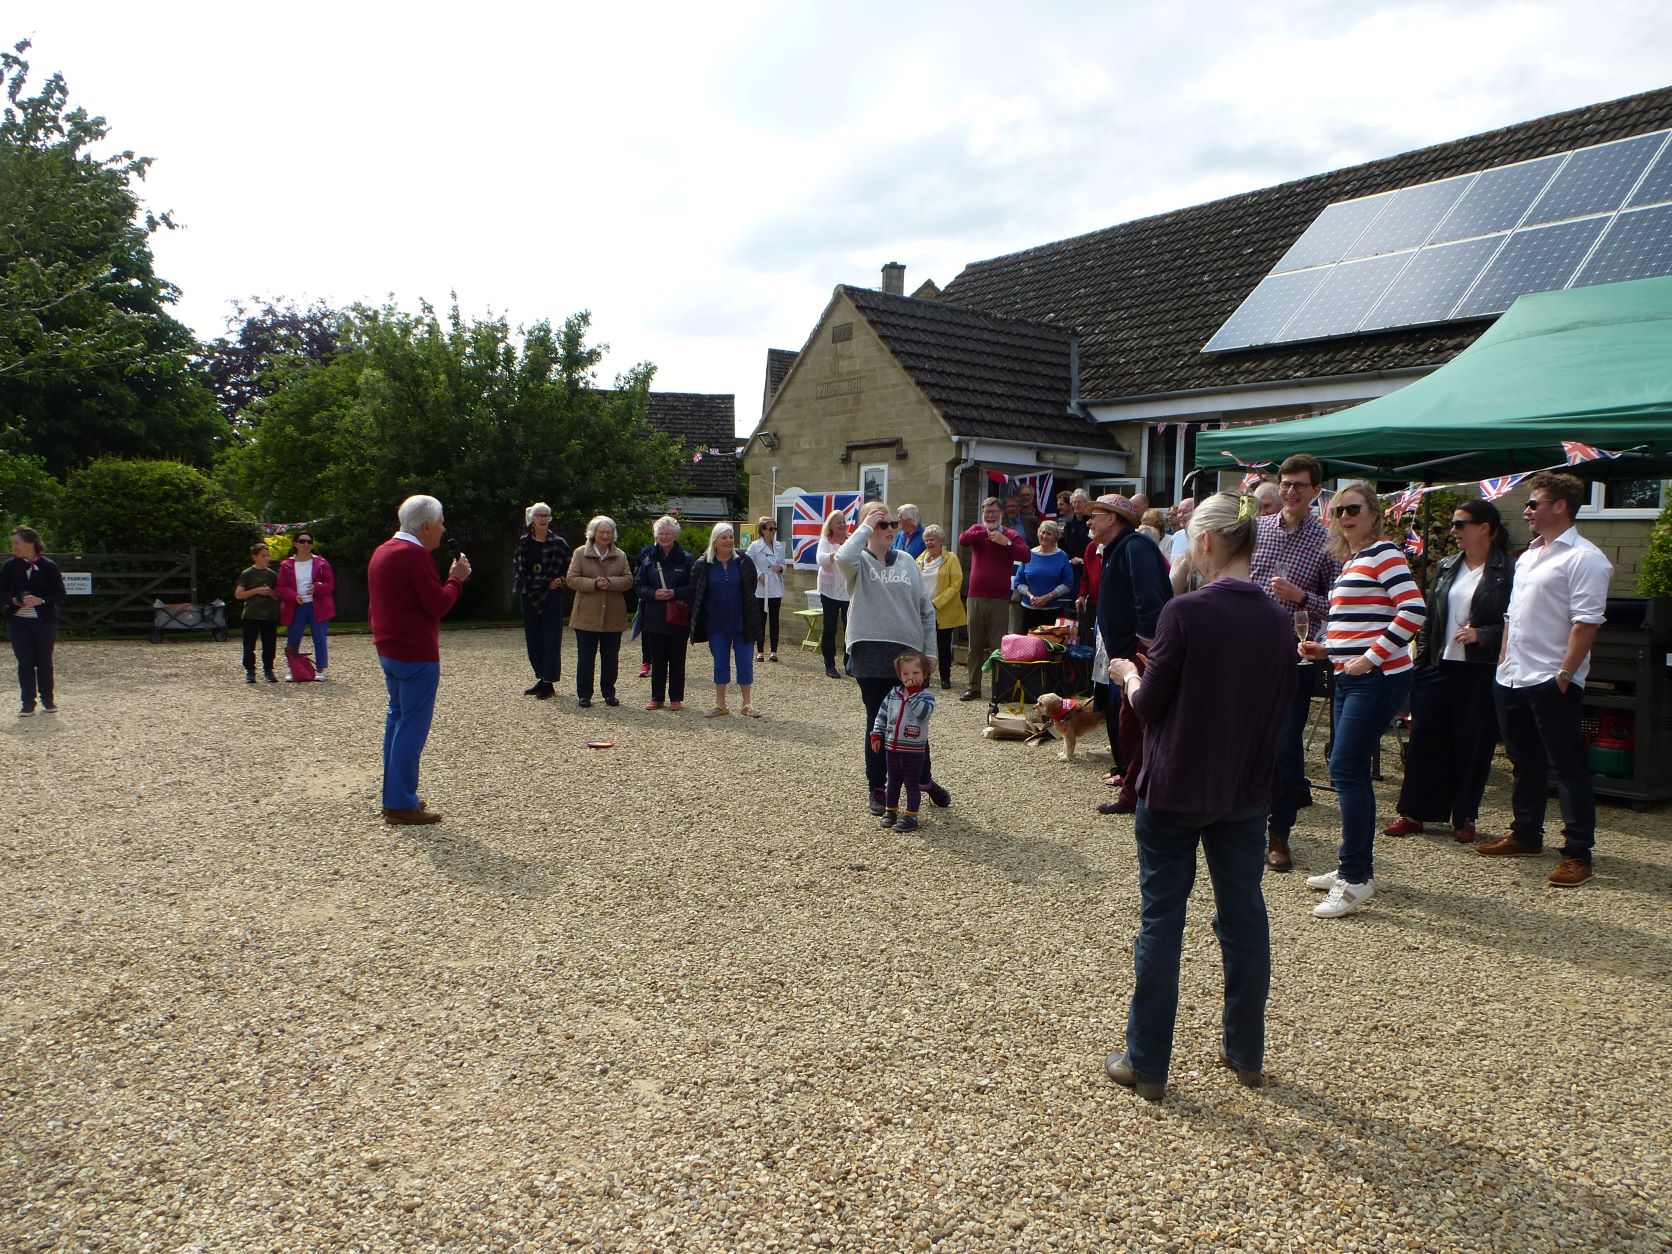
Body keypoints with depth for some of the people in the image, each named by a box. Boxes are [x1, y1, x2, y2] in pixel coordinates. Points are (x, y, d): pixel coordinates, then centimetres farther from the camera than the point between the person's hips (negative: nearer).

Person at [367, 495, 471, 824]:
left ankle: (393, 797, 22)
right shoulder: (415, 555, -17)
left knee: (397, 720, 16)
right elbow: (438, 604, -18)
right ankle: (402, 804, -3)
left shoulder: (382, 551, 13)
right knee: (412, 726, -6)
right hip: (416, 655, -10)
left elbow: (373, 605, 20)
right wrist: (456, 578, -4)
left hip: (388, 651, 10)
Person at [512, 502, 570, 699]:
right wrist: (519, 583, 1)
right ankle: (541, 679, 20)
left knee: (551, 638, -4)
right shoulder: (524, 542, 5)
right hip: (529, 595, 4)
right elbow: (517, 565, 13)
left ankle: (549, 683, 0)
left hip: (551, 596, -4)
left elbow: (570, 566, 3)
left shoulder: (558, 542, -4)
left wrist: (559, 580, -7)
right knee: (533, 638, 9)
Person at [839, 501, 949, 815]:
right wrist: (865, 526, -16)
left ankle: (925, 778, 31)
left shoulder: (907, 562, 8)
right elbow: (843, 557, -29)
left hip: (909, 653, 3)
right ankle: (877, 788, 18)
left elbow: (926, 609, 10)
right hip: (871, 654, -3)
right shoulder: (859, 562, -2)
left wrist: (929, 652, 6)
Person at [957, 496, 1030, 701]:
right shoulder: (977, 530, 10)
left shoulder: (1012, 534, 4)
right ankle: (974, 687, 15)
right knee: (975, 646, 8)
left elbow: (1025, 556, -11)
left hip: (999, 599, -2)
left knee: (998, 646, -3)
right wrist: (986, 532, -15)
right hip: (976, 597, 3)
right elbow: (962, 540, -12)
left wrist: (1006, 542, -19)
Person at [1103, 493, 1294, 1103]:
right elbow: (1275, 708, 10)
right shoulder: (1278, 620, 0)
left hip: (1175, 789, -5)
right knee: (1244, 915, 16)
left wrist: (1128, 675, 8)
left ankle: (1146, 1064, 13)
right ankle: (1246, 1053, 30)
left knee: (1160, 919, 4)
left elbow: (1150, 702, -12)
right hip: (1247, 793, 5)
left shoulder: (1185, 611, -17)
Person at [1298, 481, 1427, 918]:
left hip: (1378, 678, -10)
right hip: (1350, 679, 10)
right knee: (1349, 771, 13)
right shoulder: (1349, 561, 18)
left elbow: (1414, 611, -21)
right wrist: (1323, 649, 10)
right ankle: (1358, 866, 24)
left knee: (1346, 770, -11)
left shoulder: (1383, 554, -9)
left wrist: (1370, 658, -20)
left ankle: (1355, 881, -6)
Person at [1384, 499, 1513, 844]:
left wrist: (1481, 635, -20)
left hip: (1480, 672, -5)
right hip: (1439, 667, 5)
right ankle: (1414, 812, 16)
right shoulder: (1446, 568, 11)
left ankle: (1464, 818, 18)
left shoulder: (1507, 571, -6)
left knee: (1473, 745, 4)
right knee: (1424, 738, 6)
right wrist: (1420, 666, 9)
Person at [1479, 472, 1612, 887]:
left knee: (1568, 769, -3)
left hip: (1552, 683, -9)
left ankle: (1578, 854, 3)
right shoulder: (1528, 556, 17)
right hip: (1513, 680, 9)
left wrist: (1565, 674, -21)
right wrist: (1505, 662, 15)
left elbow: (1586, 622, -18)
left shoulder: (1583, 558, -11)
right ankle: (1526, 835, 30)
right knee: (1525, 763, 18)